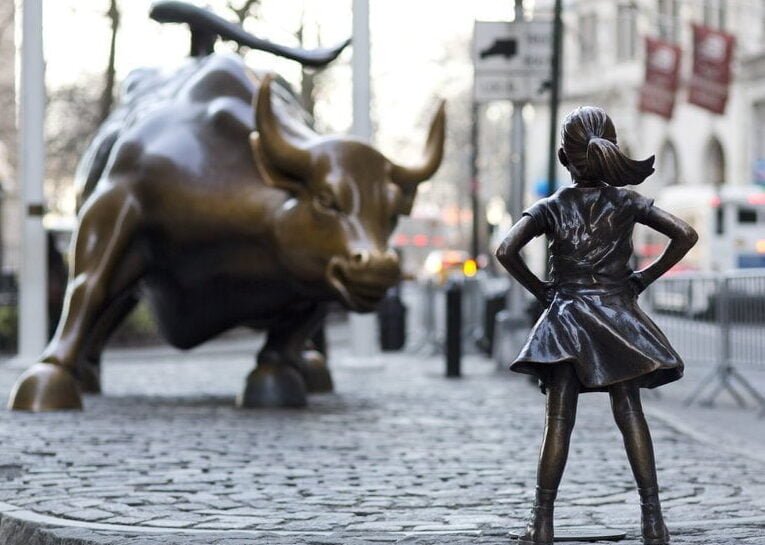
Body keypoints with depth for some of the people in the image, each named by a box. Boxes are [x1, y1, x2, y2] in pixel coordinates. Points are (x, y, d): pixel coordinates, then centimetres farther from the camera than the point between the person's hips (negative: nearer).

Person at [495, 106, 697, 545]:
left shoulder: (551, 209, -2)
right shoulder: (627, 203, 0)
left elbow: (506, 251, -14)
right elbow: (686, 235, -7)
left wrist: (539, 289, 0)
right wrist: (645, 278, 1)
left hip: (566, 319, -1)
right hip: (618, 317, 1)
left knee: (558, 421, 0)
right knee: (630, 415, 2)